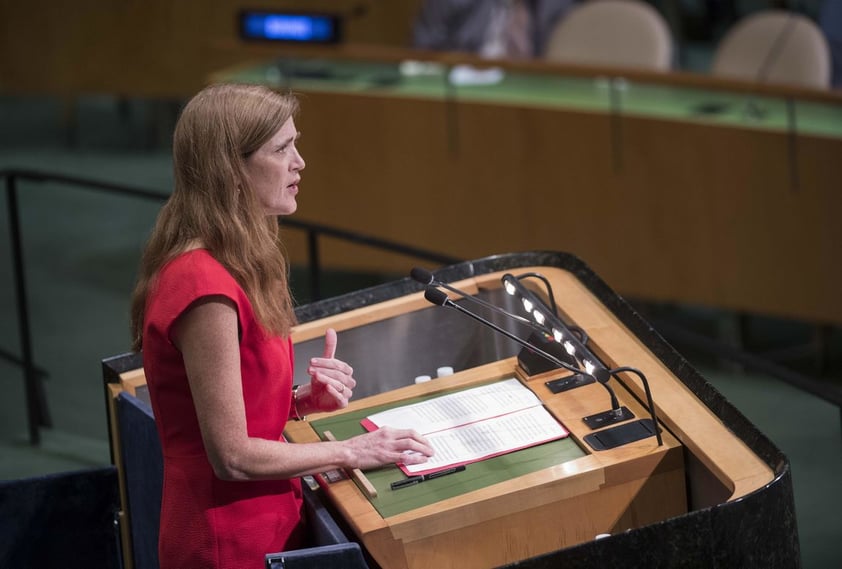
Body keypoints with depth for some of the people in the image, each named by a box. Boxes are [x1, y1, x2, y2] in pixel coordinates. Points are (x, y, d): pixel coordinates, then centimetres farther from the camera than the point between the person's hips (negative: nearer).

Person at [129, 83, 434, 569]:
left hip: (265, 523, 9)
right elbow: (232, 456, -21)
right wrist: (349, 451, -11)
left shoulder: (228, 265, 8)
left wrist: (305, 400, -1)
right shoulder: (206, 288, -23)